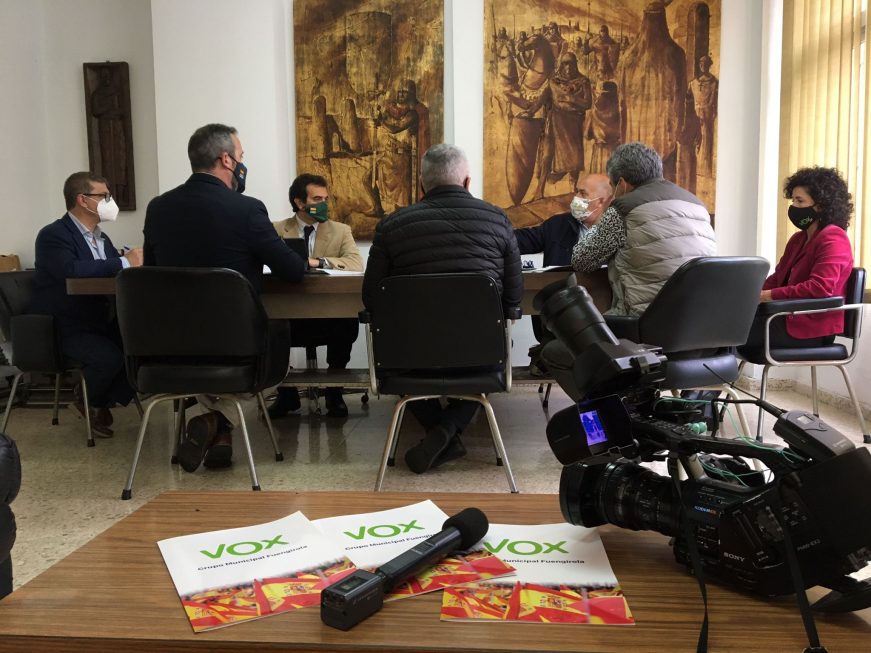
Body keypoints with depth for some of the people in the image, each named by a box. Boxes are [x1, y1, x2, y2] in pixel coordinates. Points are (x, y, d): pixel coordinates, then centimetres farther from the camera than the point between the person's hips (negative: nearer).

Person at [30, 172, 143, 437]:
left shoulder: (101, 238, 14)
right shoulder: (53, 235, -13)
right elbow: (71, 271, -31)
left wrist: (135, 262, -12)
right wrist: (124, 262, -29)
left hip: (100, 321, 8)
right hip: (64, 327, -8)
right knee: (110, 357, -30)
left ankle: (104, 402, 5)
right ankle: (88, 400, 4)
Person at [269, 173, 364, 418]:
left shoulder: (341, 231, 9)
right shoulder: (277, 230, 9)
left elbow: (356, 264, -9)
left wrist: (318, 262, -22)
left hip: (330, 316, 0)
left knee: (348, 323, -31)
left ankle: (334, 391, -7)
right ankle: (286, 392, -5)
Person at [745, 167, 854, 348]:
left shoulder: (832, 239, -9)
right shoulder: (799, 238, 22)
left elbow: (820, 287, -23)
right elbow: (778, 278, 19)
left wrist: (770, 296, -21)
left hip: (810, 328, -9)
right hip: (790, 316, 9)